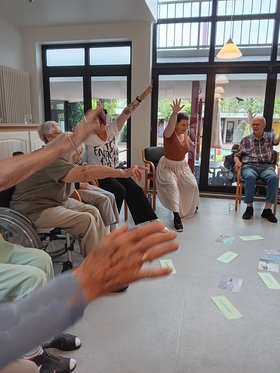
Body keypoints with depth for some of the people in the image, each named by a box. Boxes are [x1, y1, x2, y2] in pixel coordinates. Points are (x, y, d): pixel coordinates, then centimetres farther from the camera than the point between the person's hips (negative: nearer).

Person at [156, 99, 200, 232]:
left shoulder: (185, 135, 3)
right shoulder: (169, 133, -19)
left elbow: (187, 149, 6)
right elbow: (170, 126, -43)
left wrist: (185, 135, 3)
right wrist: (175, 113, -59)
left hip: (182, 165, 6)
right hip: (167, 166, -6)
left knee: (192, 185, -7)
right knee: (172, 185, -31)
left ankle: (191, 207, 24)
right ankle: (177, 216, -30)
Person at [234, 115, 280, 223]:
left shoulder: (269, 136, 16)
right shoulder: (246, 140, 18)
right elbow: (237, 155, 20)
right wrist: (237, 161, -4)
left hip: (266, 166, 0)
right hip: (249, 166, 0)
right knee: (250, 177, -36)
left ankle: (267, 209, -25)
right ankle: (249, 207, -23)